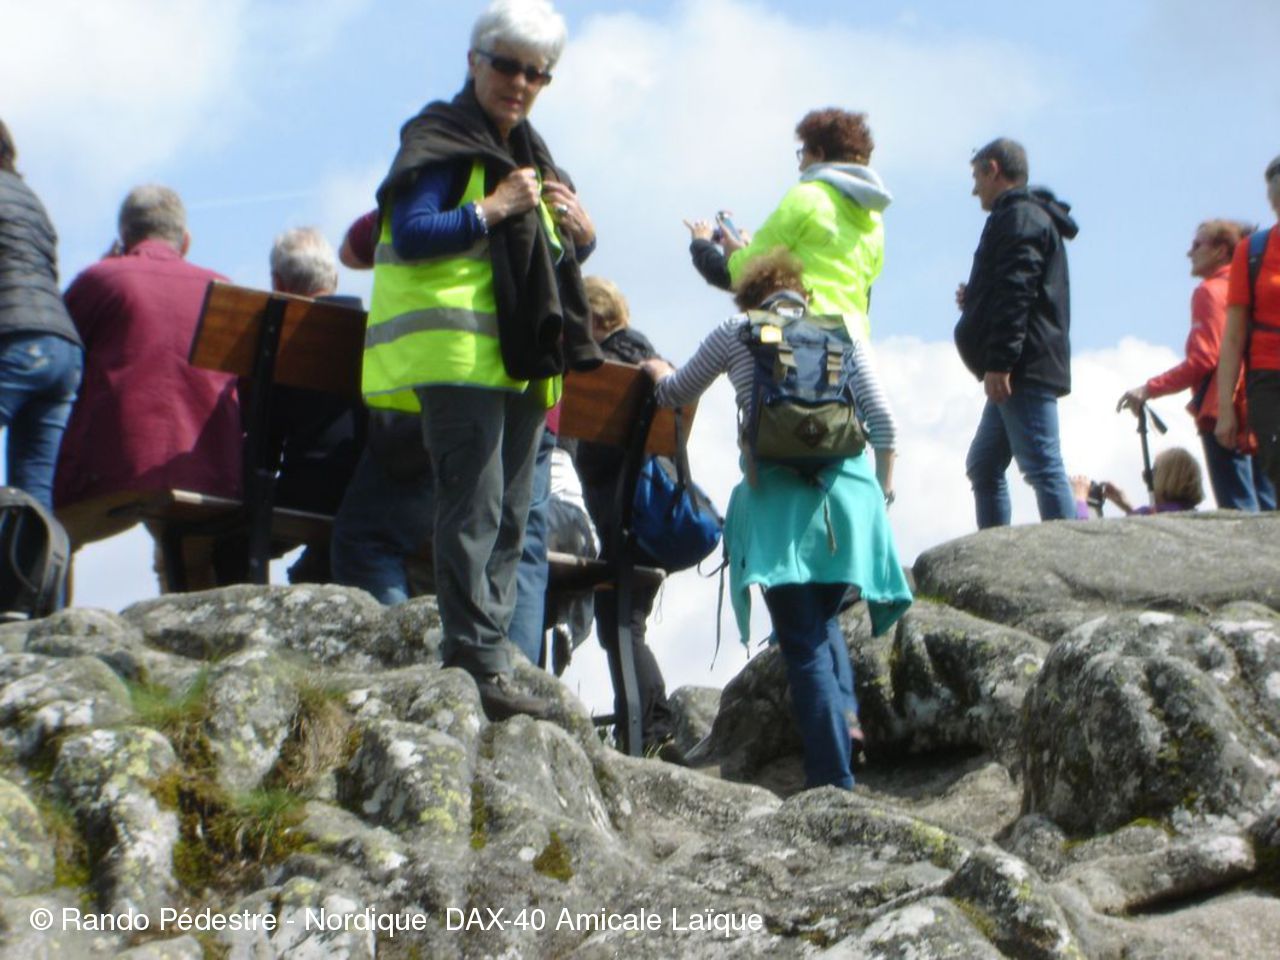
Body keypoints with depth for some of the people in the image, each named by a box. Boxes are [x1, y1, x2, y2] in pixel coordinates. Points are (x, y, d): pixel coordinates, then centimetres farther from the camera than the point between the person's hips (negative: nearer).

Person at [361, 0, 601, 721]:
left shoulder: (531, 154, 23)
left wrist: (581, 229, 6)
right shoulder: (443, 142, -2)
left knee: (510, 518, 6)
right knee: (475, 507, -16)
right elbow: (411, 235, -15)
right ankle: (479, 664, -19)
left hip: (522, 358, 9)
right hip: (458, 352, -9)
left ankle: (487, 657, 8)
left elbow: (558, 256, 27)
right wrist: (494, 209, -19)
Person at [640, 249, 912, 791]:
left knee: (804, 643, -4)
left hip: (778, 493, -2)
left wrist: (659, 372, 48)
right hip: (849, 487, 2)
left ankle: (834, 778, -12)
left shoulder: (735, 333, 12)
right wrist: (883, 487, 25)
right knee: (823, 618, 24)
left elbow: (677, 395, 26)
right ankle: (845, 712, 1)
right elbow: (882, 421, 11)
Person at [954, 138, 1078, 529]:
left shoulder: (1018, 217, -8)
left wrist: (999, 362, -23)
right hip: (1025, 373, 11)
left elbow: (1017, 292, -19)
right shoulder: (1035, 217, 25)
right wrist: (975, 300, 20)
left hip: (1025, 369, -11)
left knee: (1043, 468, -15)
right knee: (984, 467, 14)